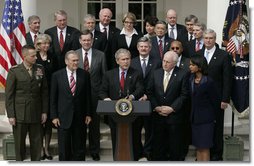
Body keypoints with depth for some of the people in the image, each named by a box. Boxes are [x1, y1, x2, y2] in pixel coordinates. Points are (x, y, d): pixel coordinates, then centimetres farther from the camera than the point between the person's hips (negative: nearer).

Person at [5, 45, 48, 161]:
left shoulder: (40, 70, 4)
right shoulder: (14, 71, -4)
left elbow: (44, 92, 8)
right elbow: (9, 95, -3)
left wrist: (44, 111, 4)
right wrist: (10, 115, -8)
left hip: (36, 114, 3)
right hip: (19, 114, -2)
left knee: (37, 143, 8)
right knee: (19, 143, 7)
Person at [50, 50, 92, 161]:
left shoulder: (84, 75, 2)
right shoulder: (57, 75, -1)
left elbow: (88, 96, 6)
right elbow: (53, 98, 0)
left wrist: (88, 114, 2)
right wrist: (54, 116, -4)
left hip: (80, 117, 1)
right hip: (63, 117, -1)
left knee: (79, 147, 9)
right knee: (64, 148, 7)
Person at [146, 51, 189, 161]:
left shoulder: (182, 75, -4)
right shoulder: (156, 73, 7)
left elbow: (184, 95, -7)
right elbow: (149, 92, 8)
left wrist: (172, 108, -13)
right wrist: (156, 107, -5)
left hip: (174, 115, -3)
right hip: (158, 114, 3)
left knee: (175, 143, 5)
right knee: (158, 142, 8)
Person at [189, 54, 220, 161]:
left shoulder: (208, 82, -15)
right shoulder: (191, 80, 4)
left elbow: (215, 101, -7)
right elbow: (192, 99, 9)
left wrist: (212, 115, 4)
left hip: (206, 119, -6)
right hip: (194, 118, 6)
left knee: (204, 147, 0)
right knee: (198, 146, 12)